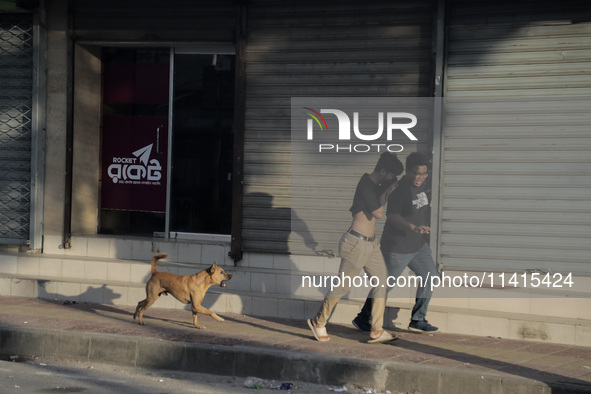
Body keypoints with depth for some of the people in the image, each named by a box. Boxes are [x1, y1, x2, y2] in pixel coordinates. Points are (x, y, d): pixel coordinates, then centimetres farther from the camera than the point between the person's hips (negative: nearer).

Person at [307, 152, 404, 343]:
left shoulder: (374, 185, 12)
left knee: (382, 281, 3)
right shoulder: (366, 185, -18)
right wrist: (387, 192, -8)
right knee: (344, 285, 1)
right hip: (356, 243, -10)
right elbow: (378, 213, -20)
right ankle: (318, 321, 19)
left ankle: (376, 331, 5)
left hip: (370, 243, 10)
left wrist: (386, 191, 9)